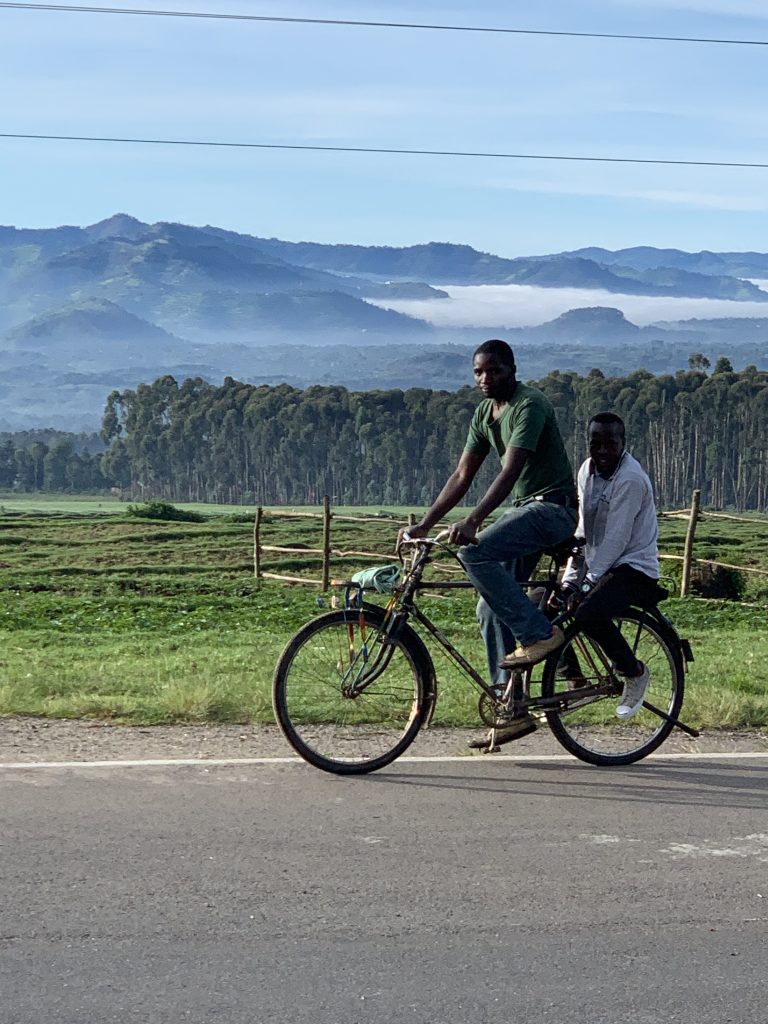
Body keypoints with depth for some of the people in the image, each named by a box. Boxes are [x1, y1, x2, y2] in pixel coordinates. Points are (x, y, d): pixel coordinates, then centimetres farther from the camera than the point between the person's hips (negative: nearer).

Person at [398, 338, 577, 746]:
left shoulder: (530, 405, -16)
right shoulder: (484, 414, 11)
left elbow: (509, 471, -27)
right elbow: (462, 475, 12)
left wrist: (473, 520, -37)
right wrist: (424, 524, 3)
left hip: (552, 507, -9)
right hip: (522, 510, 9)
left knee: (474, 552, -29)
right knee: (491, 609, 2)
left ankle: (539, 632, -18)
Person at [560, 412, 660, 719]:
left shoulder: (631, 479, -19)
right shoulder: (587, 470, 6)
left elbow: (616, 540, -21)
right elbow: (584, 531, 10)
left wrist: (587, 585, -22)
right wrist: (571, 578, 2)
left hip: (633, 568, -9)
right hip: (598, 566, 9)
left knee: (588, 614, -33)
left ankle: (635, 672, -7)